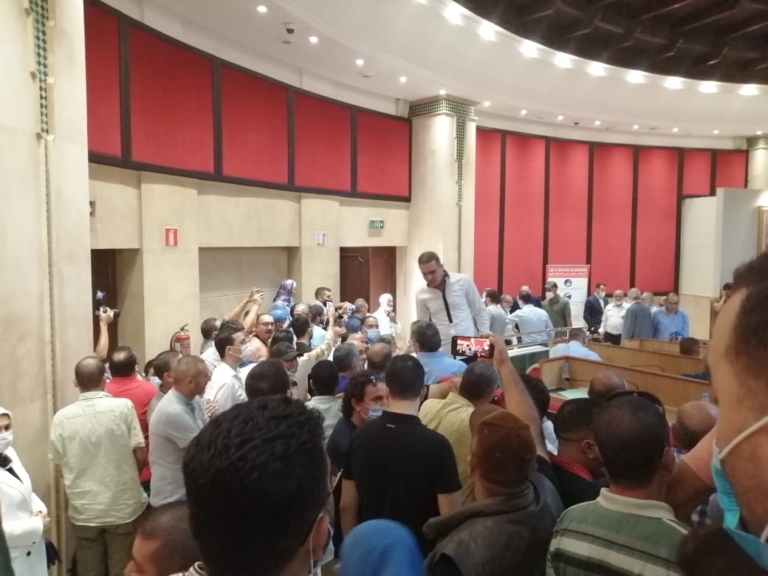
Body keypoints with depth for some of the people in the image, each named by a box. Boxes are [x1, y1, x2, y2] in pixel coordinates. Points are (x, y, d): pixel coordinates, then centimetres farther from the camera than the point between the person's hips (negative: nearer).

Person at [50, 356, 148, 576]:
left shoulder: (62, 417, -9)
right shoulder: (123, 406, -15)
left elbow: (61, 466, 2)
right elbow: (141, 455, -11)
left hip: (83, 510, 2)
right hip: (123, 506, -1)